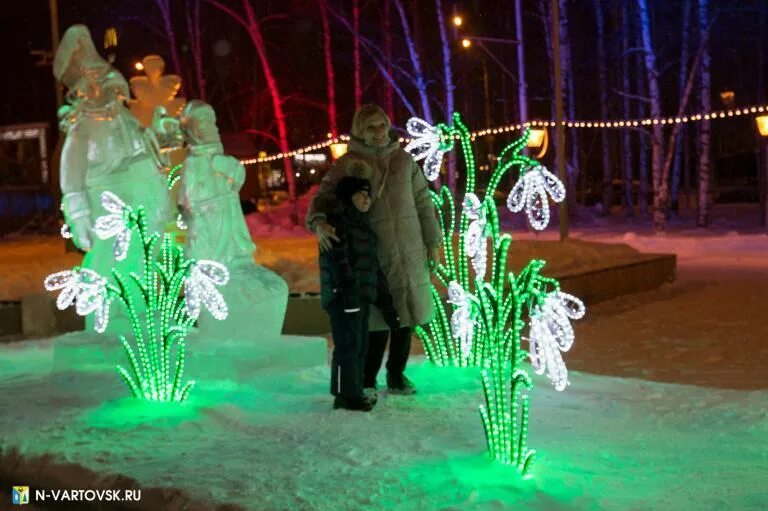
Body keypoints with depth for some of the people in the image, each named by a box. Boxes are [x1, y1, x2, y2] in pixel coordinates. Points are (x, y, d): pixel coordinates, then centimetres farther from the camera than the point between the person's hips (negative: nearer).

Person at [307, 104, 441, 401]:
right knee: (378, 318, -5)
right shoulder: (347, 164, -4)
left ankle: (396, 375, 26)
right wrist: (318, 222, -35)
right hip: (373, 253, -4)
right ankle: (367, 380, 12)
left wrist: (432, 241, 8)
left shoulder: (403, 159, 6)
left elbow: (422, 201, 10)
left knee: (406, 312, 10)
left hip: (409, 251, 4)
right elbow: (323, 196, -13)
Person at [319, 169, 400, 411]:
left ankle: (354, 392, 20)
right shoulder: (337, 224, -7)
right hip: (342, 297, -9)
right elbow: (337, 261, -20)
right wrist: (348, 289, -31)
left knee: (360, 346, 12)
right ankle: (346, 395, -1)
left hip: (362, 297, 9)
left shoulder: (365, 228, 20)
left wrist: (385, 302, 18)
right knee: (348, 345, -8)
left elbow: (374, 268, 21)